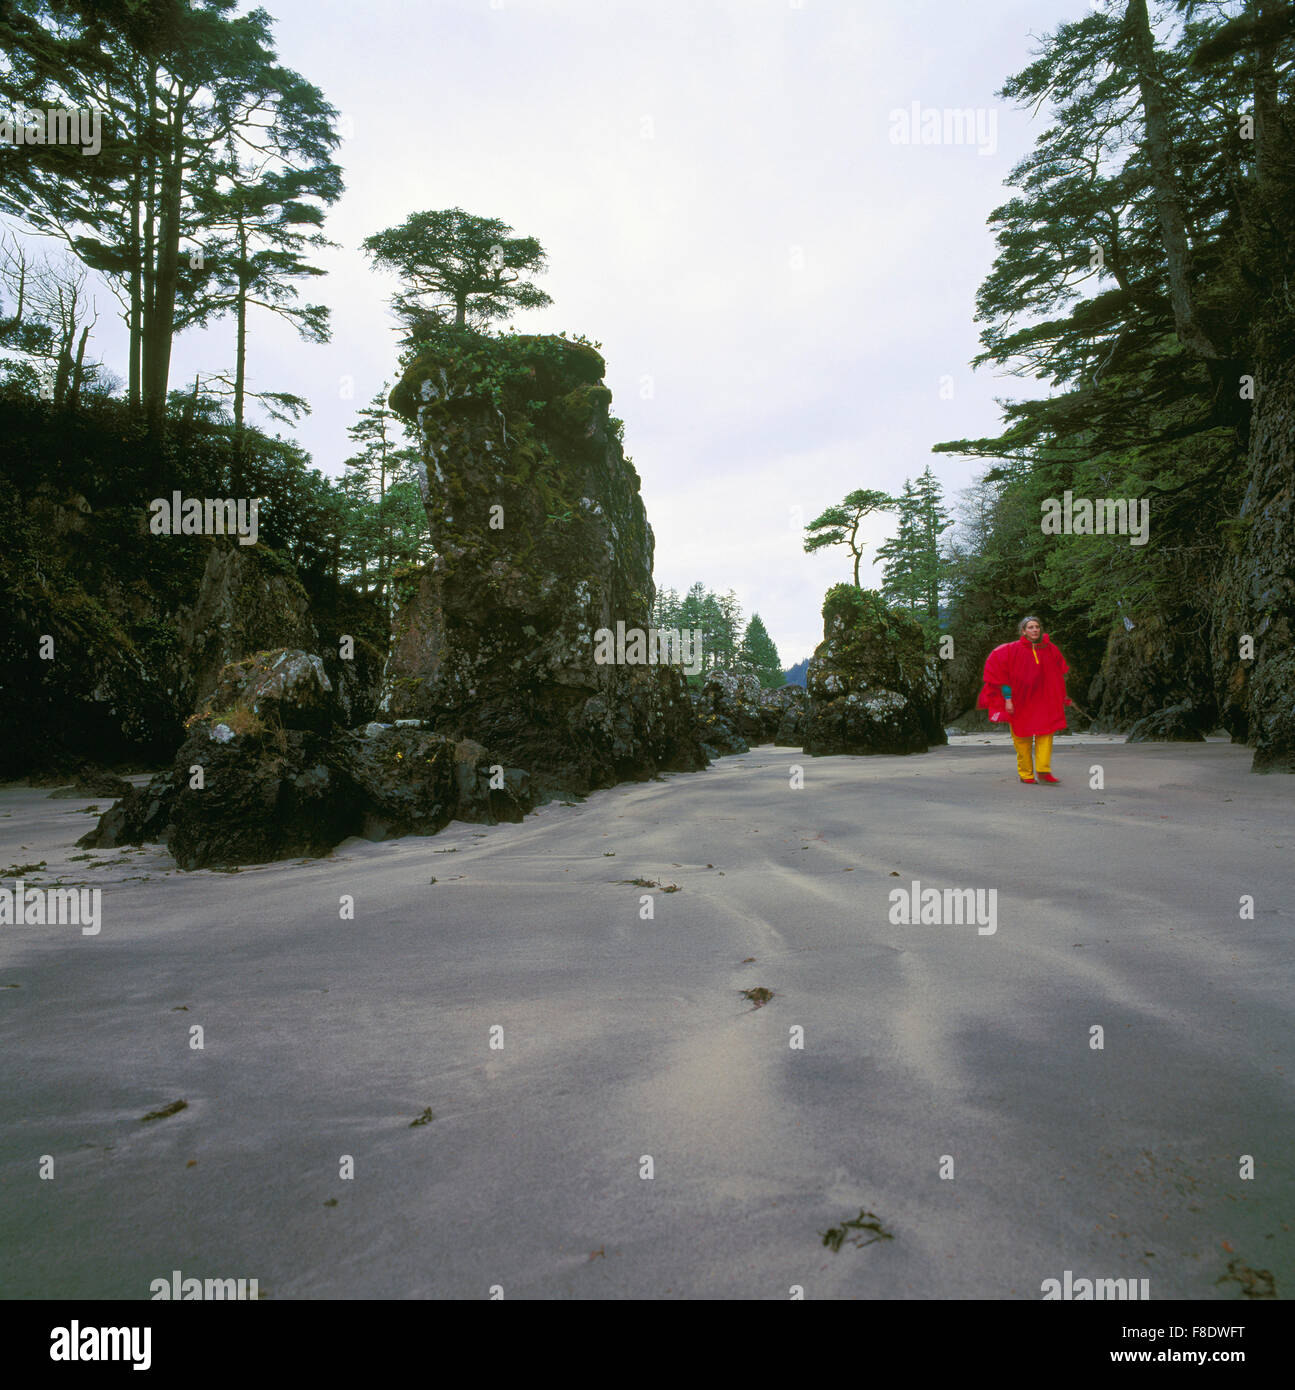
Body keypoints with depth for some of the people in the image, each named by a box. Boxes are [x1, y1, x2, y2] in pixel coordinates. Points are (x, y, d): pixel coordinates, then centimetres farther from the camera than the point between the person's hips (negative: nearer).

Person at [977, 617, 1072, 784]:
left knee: (1046, 733, -7)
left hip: (1043, 700, 3)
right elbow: (1001, 674, -8)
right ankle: (1025, 774, 12)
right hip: (1020, 700, -3)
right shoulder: (1013, 650, -7)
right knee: (1022, 737, 2)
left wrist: (1061, 698, 17)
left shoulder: (1050, 649, 5)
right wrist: (1007, 699, -12)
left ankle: (1043, 770, -1)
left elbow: (1058, 675, 19)